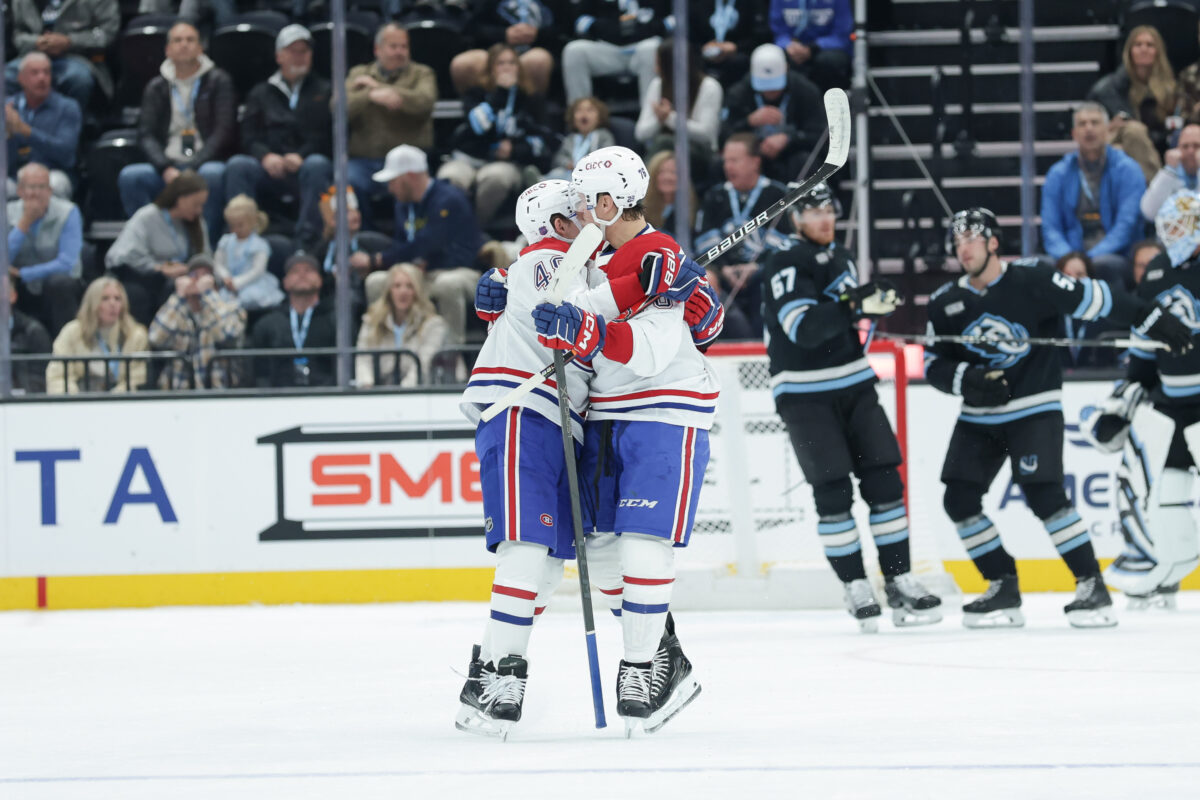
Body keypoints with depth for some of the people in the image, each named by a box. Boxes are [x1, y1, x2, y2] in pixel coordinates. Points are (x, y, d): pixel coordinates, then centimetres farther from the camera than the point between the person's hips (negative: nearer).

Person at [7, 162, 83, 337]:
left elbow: (67, 263, -18)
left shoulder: (67, 213, -10)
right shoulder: (9, 213, -2)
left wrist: (21, 274, -17)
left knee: (60, 282, -36)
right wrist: (25, 222, -19)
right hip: (25, 293, 2)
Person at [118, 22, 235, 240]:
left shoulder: (218, 81, 7)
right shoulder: (157, 87, 15)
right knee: (129, 176, -26)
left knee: (214, 173, -38)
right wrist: (166, 169, -13)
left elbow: (224, 131, -2)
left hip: (205, 163, -2)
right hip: (168, 167, 3)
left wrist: (192, 169, -14)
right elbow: (146, 134, 6)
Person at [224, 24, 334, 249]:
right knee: (237, 165, -27)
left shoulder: (324, 91, 17)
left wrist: (301, 156, -15)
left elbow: (328, 137, 2)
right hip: (271, 170, 2)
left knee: (316, 165, -37)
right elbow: (249, 136, 11)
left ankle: (306, 240, -41)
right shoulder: (261, 93, 24)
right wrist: (266, 156, -12)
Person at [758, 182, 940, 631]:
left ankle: (899, 581, 5)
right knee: (832, 490, -10)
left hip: (854, 385, 7)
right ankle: (855, 588, -2)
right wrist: (853, 304, -38)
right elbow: (804, 328, -27)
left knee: (884, 479, 0)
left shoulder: (841, 260, 12)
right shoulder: (783, 266, -13)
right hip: (802, 392, -7)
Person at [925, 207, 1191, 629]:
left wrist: (1154, 321, -13)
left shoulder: (1030, 281, -12)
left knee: (1044, 495, -20)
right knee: (960, 499, -4)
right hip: (978, 415, 6)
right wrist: (965, 379, -15)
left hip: (1034, 408, -6)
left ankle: (1091, 585, -9)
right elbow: (934, 364, 6)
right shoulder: (945, 302, 1)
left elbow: (1093, 299, -11)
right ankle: (1004, 589, 8)